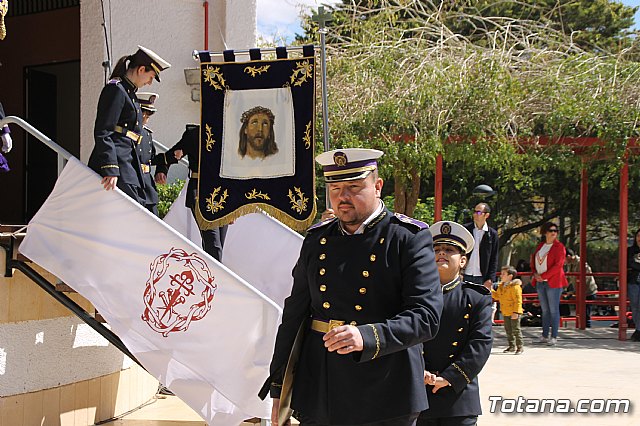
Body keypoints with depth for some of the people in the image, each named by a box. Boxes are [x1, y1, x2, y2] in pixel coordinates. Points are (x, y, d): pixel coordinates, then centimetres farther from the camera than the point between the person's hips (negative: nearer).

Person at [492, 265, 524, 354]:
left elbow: (518, 300, -20)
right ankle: (512, 346, 25)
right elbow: (497, 296, 19)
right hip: (506, 313, 9)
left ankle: (520, 346, 3)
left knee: (516, 330, -5)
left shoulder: (515, 286, -18)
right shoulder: (501, 286, 9)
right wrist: (491, 290, 5)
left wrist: (516, 312, -24)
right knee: (508, 330, 14)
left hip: (514, 313, -9)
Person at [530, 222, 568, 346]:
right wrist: (535, 273, 0)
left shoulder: (559, 247, -5)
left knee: (554, 310, -5)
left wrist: (543, 276, -14)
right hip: (540, 283, 6)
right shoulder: (540, 246, 14)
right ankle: (545, 336, 16)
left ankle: (554, 337, -2)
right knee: (545, 310, 11)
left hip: (553, 283, -6)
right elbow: (533, 260, 19)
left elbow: (558, 265, -13)